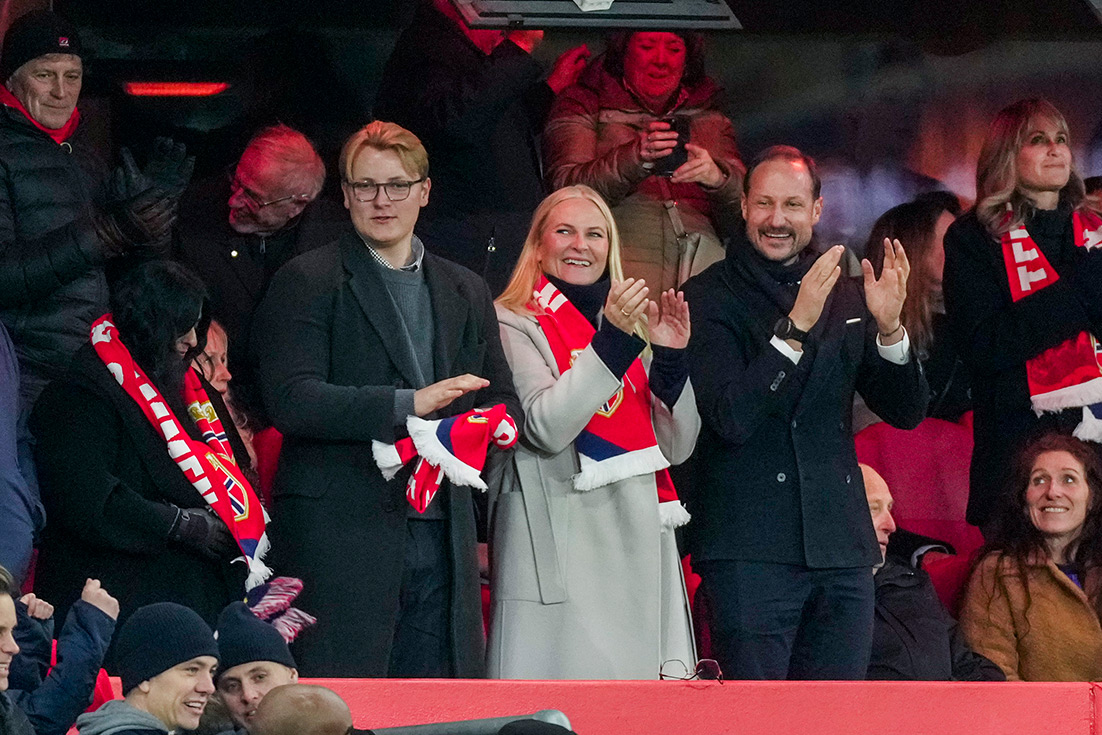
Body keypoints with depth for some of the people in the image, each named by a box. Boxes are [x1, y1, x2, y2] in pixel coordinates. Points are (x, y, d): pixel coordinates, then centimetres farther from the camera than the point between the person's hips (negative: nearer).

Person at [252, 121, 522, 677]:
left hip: (440, 536, 5)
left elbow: (503, 401, 23)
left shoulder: (465, 292, 20)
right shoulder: (307, 282, 2)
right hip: (340, 531, -5)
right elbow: (291, 401, -11)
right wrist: (406, 405, -19)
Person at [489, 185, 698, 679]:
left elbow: (677, 447, 15)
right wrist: (612, 340, -18)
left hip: (639, 539, 6)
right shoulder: (513, 324, 2)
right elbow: (547, 428, -14)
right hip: (562, 543, -6)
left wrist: (670, 358, 1)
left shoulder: (629, 324, 18)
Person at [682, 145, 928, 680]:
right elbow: (731, 419, -15)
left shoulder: (845, 297, 14)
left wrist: (889, 329, -8)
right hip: (751, 550, -5)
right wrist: (795, 328, -24)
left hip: (841, 551, 5)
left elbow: (907, 413, 11)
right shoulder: (709, 299, -2)